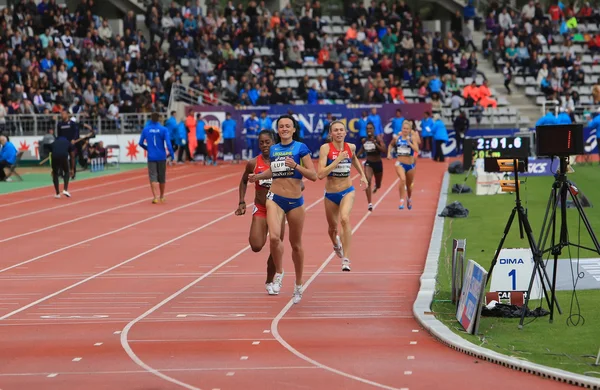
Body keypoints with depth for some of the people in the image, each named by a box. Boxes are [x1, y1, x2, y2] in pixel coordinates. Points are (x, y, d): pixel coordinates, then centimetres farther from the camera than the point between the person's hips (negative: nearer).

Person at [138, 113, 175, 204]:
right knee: (162, 177, 14)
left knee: (153, 177, -2)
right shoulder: (163, 129, -6)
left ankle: (155, 197, -16)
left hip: (151, 157, 0)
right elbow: (168, 143, -14)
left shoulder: (146, 129, 0)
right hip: (161, 157, 0)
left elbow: (141, 143, 7)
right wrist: (171, 154, -11)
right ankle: (162, 196, 29)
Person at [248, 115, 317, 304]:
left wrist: (296, 166, -21)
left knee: (296, 244, 10)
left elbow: (313, 175, -8)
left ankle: (298, 285, 27)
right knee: (274, 237, -22)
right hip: (275, 199, 2)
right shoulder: (273, 150, 8)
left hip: (295, 201, -2)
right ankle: (279, 273, 2)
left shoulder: (301, 148, -4)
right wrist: (258, 177, 11)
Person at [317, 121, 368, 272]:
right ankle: (336, 244, 56)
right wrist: (338, 160, -26)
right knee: (333, 227, 18)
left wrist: (362, 175, 17)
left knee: (345, 219, -28)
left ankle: (346, 258, -26)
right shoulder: (326, 148, -14)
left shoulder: (351, 147, -3)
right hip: (330, 193, 0)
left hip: (347, 191, 0)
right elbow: (320, 174, -24)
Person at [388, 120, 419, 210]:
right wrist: (389, 153, 7)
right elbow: (391, 145, 21)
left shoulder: (413, 138, -7)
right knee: (402, 179, -29)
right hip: (400, 164, 0)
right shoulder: (397, 137, 0)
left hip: (410, 165, 0)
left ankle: (409, 199, 48)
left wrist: (409, 142, -27)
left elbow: (417, 150, -20)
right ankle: (401, 201, -27)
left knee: (408, 185, 17)